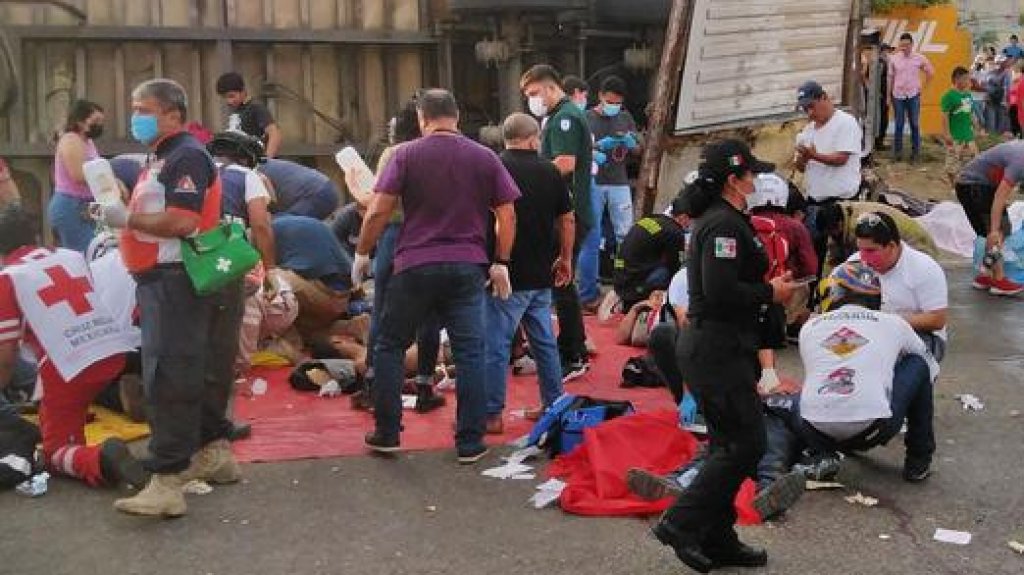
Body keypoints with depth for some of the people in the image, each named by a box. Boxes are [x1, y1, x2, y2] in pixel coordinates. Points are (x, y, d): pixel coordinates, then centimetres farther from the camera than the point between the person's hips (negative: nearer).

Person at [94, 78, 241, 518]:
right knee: (196, 375, 17)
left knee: (169, 380, -14)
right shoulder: (161, 160, 21)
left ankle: (167, 481, -15)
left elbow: (183, 221, -24)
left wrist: (126, 219, -17)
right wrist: (118, 216, 14)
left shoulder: (186, 157, -13)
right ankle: (214, 453, 28)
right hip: (162, 280, 11)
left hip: (176, 281, -11)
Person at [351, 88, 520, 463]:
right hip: (467, 267, 2)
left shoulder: (406, 155, -2)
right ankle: (470, 443, 7)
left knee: (390, 347, 13)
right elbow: (507, 214, 4)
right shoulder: (485, 158, 5)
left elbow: (378, 211, -6)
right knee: (470, 354, 5)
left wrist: (362, 253, 6)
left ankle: (387, 434, 16)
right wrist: (501, 263, 10)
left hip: (415, 266, -1)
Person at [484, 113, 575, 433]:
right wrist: (565, 259, 22)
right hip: (541, 275, 6)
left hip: (506, 274, -5)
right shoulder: (550, 173, 5)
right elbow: (567, 220, 10)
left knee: (496, 345, -1)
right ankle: (554, 406, 22)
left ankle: (492, 414, 1)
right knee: (544, 342, 15)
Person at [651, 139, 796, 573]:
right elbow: (721, 291, -25)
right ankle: (682, 522, -5)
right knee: (746, 443, -7)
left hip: (709, 346, 11)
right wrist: (771, 292, -13)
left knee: (729, 443, 14)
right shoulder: (725, 224, -16)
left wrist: (768, 285, 12)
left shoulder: (713, 220, 17)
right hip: (718, 349, -11)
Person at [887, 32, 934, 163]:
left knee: (915, 124, 3)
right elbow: (891, 77, 4)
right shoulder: (894, 58, -1)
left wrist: (923, 87, 6)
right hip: (898, 95, 0)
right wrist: (888, 95, 2)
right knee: (899, 124, 5)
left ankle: (915, 152, 10)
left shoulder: (919, 58, -2)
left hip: (913, 95, 0)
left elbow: (930, 72, 12)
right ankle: (897, 152, 12)